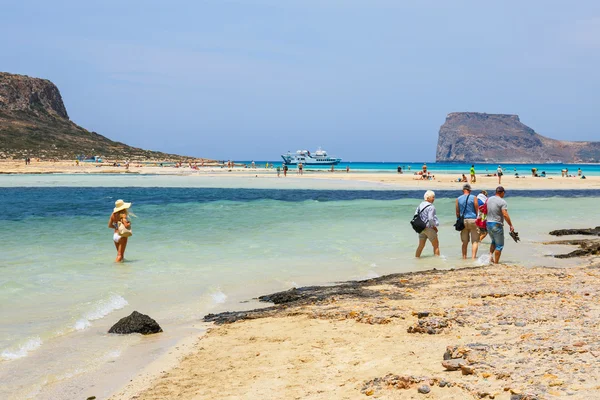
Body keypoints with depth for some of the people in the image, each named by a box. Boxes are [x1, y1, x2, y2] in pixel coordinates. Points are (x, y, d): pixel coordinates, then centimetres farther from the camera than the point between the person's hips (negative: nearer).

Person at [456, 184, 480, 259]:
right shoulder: (473, 198, -2)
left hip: (463, 221, 3)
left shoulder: (458, 199, 6)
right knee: (475, 241, -2)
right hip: (473, 220, -3)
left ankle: (464, 257, 13)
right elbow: (477, 210, -2)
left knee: (465, 242, 11)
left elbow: (457, 212, 9)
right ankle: (473, 257, -14)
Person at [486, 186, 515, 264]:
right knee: (499, 245, 3)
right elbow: (505, 215, -21)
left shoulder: (489, 199, 8)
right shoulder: (502, 201, -14)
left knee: (494, 241, 26)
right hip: (497, 225, -7)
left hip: (488, 223, 7)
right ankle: (496, 262, 3)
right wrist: (511, 225, -16)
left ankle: (490, 254, 6)